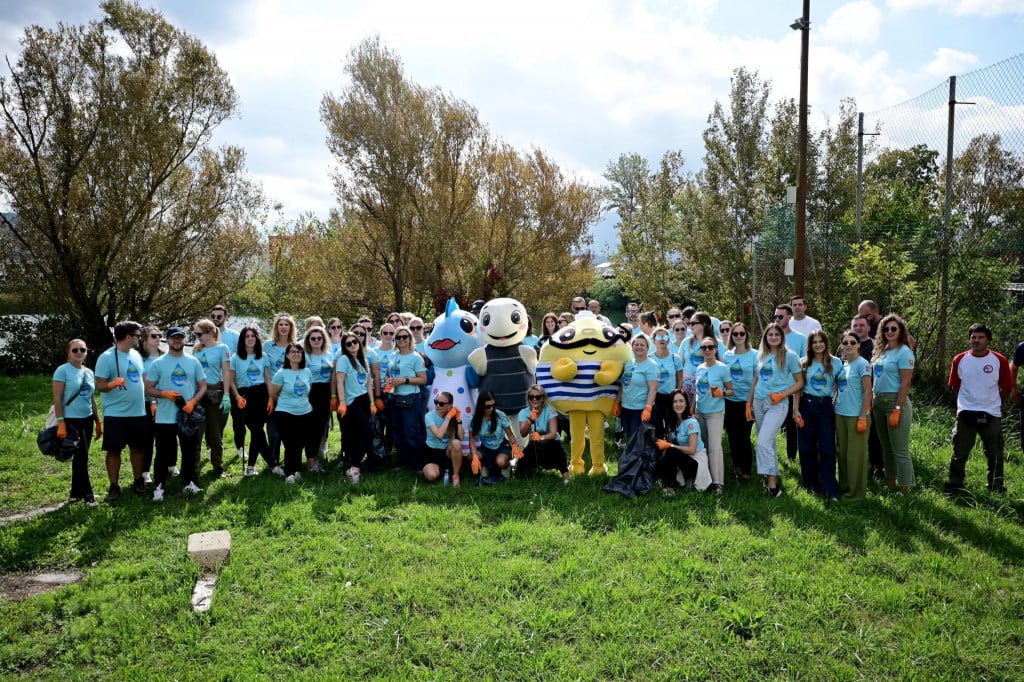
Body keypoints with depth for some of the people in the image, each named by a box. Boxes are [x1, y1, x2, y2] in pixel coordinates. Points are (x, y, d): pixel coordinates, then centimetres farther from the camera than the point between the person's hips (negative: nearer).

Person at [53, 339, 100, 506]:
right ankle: (87, 493, 4)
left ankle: (76, 493, 19)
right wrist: (61, 423, -16)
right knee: (81, 457, -6)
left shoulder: (89, 373, 12)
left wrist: (98, 422, 17)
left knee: (80, 457, 10)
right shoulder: (62, 371, -7)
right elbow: (57, 399, -11)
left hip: (87, 420, 6)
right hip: (71, 420, -6)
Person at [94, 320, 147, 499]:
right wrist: (113, 384, -34)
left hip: (138, 412, 6)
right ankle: (114, 486, 12)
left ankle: (138, 481, 24)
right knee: (114, 450, 3)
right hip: (116, 414, -6)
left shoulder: (136, 355, 9)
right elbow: (99, 386, -14)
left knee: (137, 447, 13)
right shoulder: (107, 357, -12)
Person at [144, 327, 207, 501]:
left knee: (189, 451, 11)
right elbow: (148, 389, 1)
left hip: (188, 416, 2)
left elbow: (203, 386, 6)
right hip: (165, 417, -2)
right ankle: (159, 485, 13)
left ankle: (189, 482, 23)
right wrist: (165, 394, -18)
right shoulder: (158, 363, -1)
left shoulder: (193, 362, 4)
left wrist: (193, 401, -11)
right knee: (163, 453, 4)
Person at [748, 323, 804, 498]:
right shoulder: (760, 355, 11)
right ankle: (773, 477, 25)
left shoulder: (789, 356, -4)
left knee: (763, 442, -16)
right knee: (768, 442, 13)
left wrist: (783, 395, -15)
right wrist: (749, 402, 14)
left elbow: (800, 382, -2)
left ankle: (772, 482, -9)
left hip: (777, 404, -6)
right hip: (759, 402, 6)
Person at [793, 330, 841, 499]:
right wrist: (795, 410, 0)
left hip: (826, 406, -1)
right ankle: (811, 484, 20)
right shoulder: (804, 363, 4)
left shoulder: (836, 362, 1)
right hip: (806, 405, 1)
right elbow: (798, 388, 5)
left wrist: (836, 404, -4)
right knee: (807, 447, 6)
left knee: (827, 448, -4)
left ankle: (830, 489, 0)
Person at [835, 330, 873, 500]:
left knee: (855, 455, 2)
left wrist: (863, 418, -16)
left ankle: (856, 492, 12)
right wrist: (834, 408, 11)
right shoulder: (842, 364, 10)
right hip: (840, 414, 7)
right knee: (843, 452, 13)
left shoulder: (862, 364, -9)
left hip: (856, 415, -6)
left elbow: (868, 392, -12)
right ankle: (844, 487, 25)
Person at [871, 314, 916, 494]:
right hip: (878, 402, 8)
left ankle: (905, 489, 4)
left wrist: (897, 410, -18)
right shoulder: (882, 351, 13)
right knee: (886, 448, 15)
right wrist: (873, 401, 7)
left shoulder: (904, 352, -9)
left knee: (900, 450, -3)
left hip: (896, 401, -8)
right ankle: (890, 485, 25)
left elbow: (905, 384, -14)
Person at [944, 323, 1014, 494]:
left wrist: (991, 401, 9)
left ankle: (996, 489, 23)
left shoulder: (999, 360, -6)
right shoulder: (960, 360, -1)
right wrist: (969, 399, 11)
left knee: (995, 455, 10)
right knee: (959, 453, 7)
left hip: (991, 415, -1)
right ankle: (954, 486, 17)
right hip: (965, 414, 1)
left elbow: (1007, 389, 2)